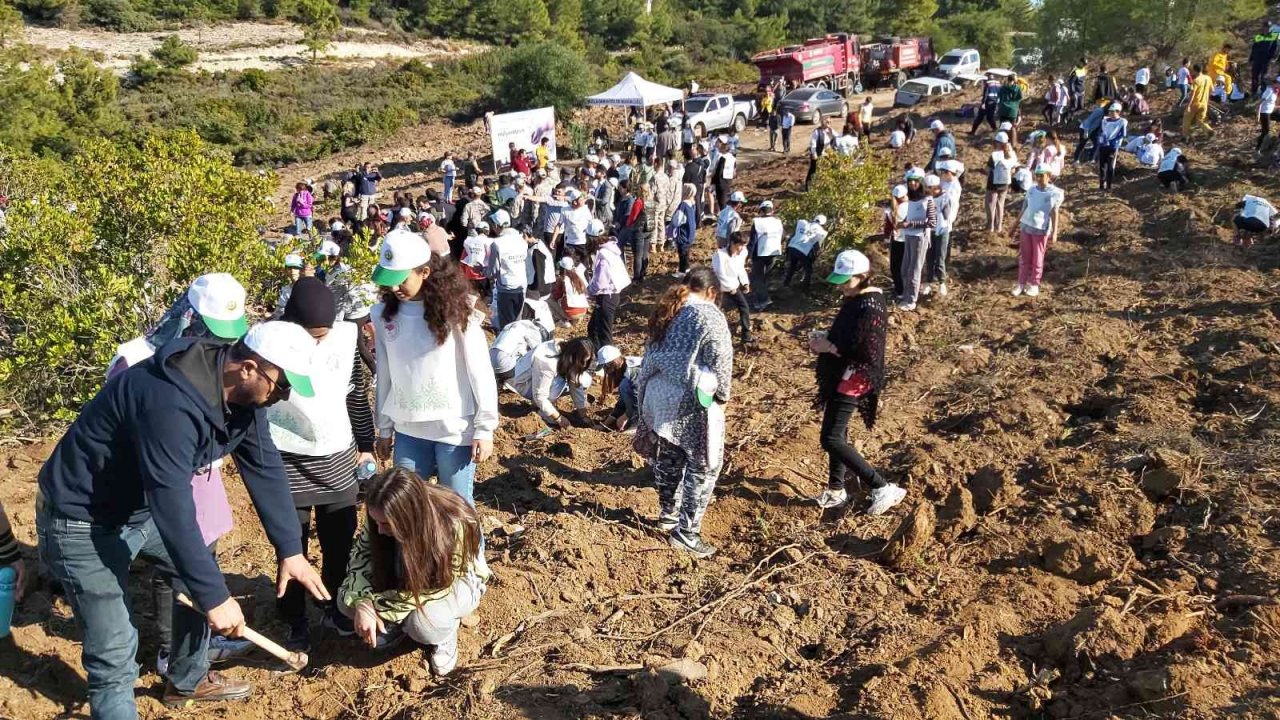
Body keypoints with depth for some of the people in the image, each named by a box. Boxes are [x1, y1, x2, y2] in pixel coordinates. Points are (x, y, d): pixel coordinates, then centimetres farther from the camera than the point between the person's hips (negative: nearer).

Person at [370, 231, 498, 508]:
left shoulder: (454, 311, -11)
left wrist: (484, 429, -9)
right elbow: (384, 374, 9)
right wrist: (384, 428, 13)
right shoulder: (385, 314, 0)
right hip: (407, 431, 4)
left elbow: (480, 373, -9)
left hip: (455, 430, -4)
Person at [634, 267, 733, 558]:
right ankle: (686, 532, 6)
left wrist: (646, 396, 20)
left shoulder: (664, 312, 10)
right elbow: (721, 362, -15)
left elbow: (651, 355, 14)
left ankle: (668, 515, 35)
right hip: (692, 403, -7)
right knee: (703, 467, 4)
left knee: (667, 459, 21)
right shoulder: (710, 316, -12)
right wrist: (722, 396, 0)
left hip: (659, 397, 8)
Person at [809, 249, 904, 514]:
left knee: (831, 439, -9)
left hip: (852, 380, -10)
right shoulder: (856, 299, 8)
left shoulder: (870, 307, -23)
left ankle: (883, 488, -4)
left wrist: (828, 347, -19)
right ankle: (836, 490, 32)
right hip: (840, 376, 10)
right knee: (837, 434, 18)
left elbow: (866, 352, -27)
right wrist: (825, 338, 2)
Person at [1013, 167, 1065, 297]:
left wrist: (1054, 232, -15)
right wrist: (1016, 225, 17)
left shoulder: (1055, 193, -7)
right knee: (1024, 257, 8)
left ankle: (1034, 285, 15)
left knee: (1037, 259, 5)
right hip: (1025, 227, 4)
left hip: (1041, 230, -4)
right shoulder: (1031, 189, 7)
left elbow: (1054, 213, -9)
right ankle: (1021, 283, 15)